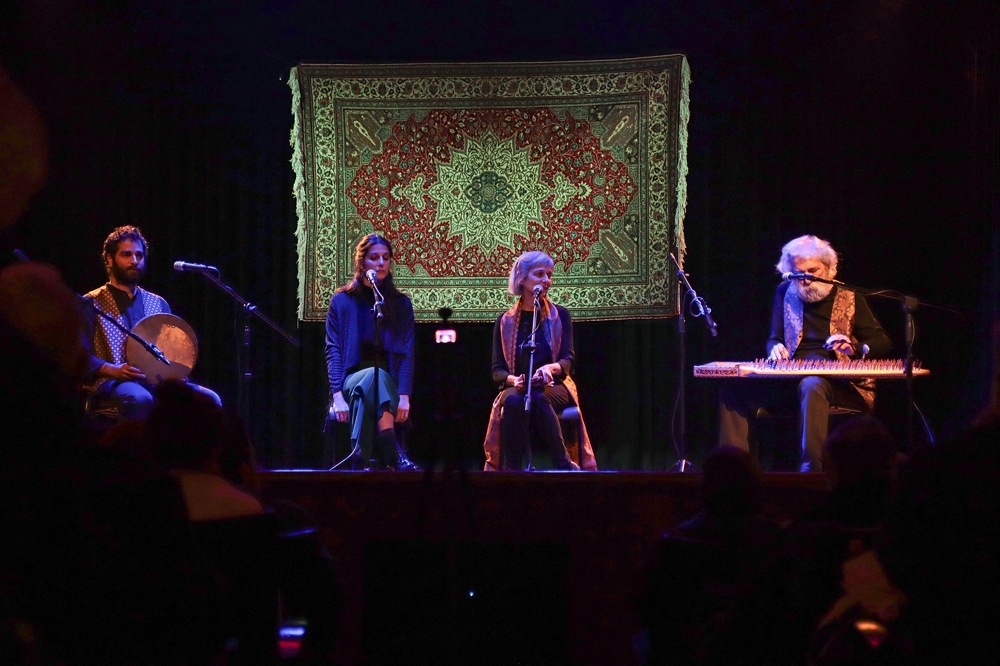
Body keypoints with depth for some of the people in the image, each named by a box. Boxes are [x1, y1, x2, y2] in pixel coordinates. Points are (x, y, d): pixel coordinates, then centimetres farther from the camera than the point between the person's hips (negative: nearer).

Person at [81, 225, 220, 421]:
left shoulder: (158, 304, 22)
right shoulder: (92, 304, 6)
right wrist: (113, 370, -21)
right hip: (113, 382, -5)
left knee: (208, 398, -23)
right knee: (139, 399, -41)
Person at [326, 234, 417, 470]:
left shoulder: (400, 304, 13)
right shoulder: (342, 301, 9)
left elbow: (406, 353, 5)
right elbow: (333, 351, 2)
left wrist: (404, 396, -11)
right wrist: (337, 395, -13)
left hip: (388, 386, 1)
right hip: (352, 379, -1)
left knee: (364, 398, -36)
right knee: (373, 376, -38)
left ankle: (361, 459, -44)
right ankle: (394, 456, -50)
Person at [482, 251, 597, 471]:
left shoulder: (559, 315, 7)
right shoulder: (505, 321, 9)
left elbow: (568, 360, -3)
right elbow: (497, 370, 6)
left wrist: (551, 368, -27)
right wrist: (514, 380, -18)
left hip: (553, 388, -1)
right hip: (516, 388, 1)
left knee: (538, 399, -38)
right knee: (513, 401, -37)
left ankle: (564, 464, -33)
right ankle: (513, 469, -38)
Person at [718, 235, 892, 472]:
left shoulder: (849, 296, 5)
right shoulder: (786, 293, 15)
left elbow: (883, 344, 2)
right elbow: (774, 339, 20)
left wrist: (854, 348, -20)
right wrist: (776, 348, -6)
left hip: (841, 383, -4)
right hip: (792, 377, 4)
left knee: (812, 385, -41)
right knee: (733, 388, -18)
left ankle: (811, 468, -45)